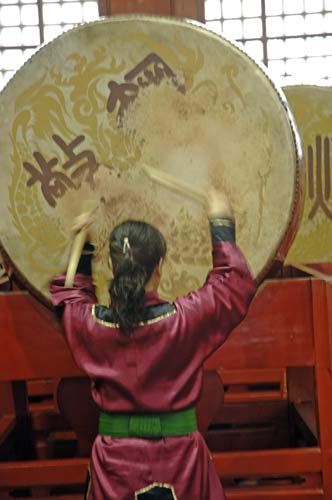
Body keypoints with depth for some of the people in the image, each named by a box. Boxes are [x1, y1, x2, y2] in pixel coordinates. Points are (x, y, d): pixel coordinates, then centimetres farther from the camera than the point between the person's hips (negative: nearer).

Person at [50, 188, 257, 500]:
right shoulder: (185, 318, -18)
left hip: (114, 461, 2)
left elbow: (67, 292, 13)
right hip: (178, 455, -1)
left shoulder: (90, 324, -13)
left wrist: (81, 249, 18)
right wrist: (222, 226, 6)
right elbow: (235, 283, -1)